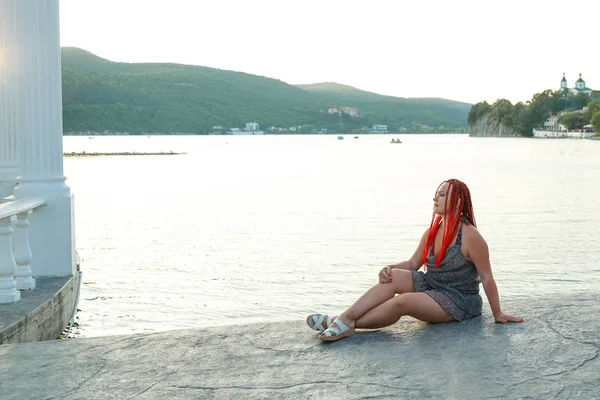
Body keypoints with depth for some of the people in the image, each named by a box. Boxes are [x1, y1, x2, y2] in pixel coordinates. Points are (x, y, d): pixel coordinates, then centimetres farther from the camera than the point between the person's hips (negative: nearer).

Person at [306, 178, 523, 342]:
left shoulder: (469, 236, -18)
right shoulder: (432, 232, 5)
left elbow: (487, 277, -14)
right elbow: (413, 263, 10)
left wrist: (497, 314, -11)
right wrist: (390, 267, -11)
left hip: (457, 300, -7)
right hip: (429, 285, 7)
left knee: (401, 302, -29)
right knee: (392, 277, -19)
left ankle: (346, 326, -26)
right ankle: (344, 318, -28)